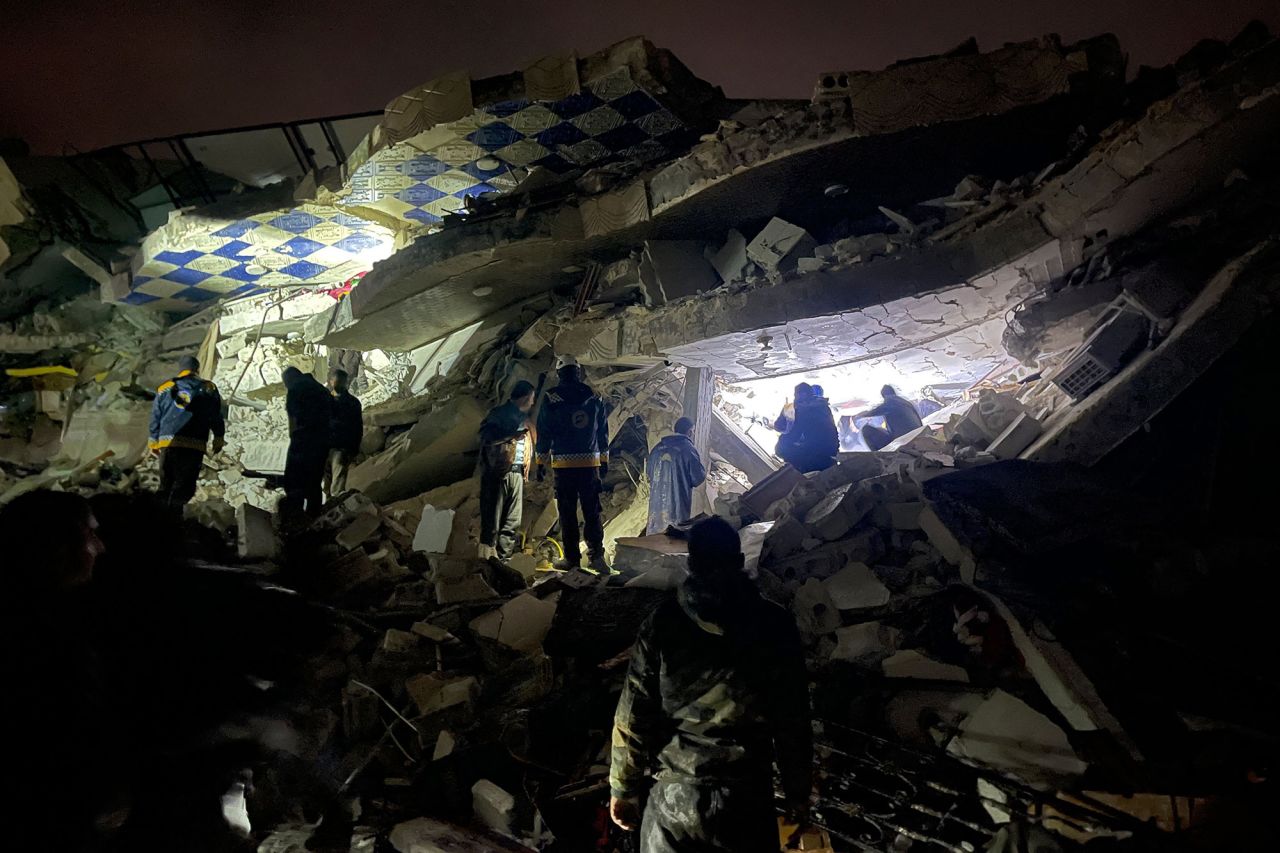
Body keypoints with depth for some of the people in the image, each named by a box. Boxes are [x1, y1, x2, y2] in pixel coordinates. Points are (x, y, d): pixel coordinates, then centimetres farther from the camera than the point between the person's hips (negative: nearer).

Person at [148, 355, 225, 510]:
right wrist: (219, 439, 18)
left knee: (166, 484, 13)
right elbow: (216, 417, 8)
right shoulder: (209, 389, 9)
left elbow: (155, 417, 19)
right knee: (185, 485, -5)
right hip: (195, 445, -3)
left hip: (167, 443, 3)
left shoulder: (164, 388, 16)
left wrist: (153, 441, 27)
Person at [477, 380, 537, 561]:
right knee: (492, 521, -6)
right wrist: (513, 435, -20)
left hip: (517, 474, 8)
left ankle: (504, 559, 13)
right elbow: (487, 437, -19)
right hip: (497, 473, -8)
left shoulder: (522, 417, 22)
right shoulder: (498, 414, -3)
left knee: (513, 522, 7)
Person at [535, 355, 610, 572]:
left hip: (564, 464, -2)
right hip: (591, 463, 3)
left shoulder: (551, 399, -3)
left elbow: (544, 433, -1)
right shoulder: (595, 399, 7)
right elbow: (603, 432, 13)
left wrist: (541, 463, 5)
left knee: (568, 513, 4)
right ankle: (597, 554, -1)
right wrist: (604, 461, 21)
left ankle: (572, 558, 6)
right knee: (592, 512, 7)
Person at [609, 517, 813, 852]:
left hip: (676, 795, 0)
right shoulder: (776, 626, -10)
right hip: (749, 796, 0)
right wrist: (798, 791, 8)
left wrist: (623, 787, 5)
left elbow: (633, 718, -7)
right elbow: (792, 723, -5)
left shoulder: (661, 625, -11)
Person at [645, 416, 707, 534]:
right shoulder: (688, 449, -9)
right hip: (677, 504, -6)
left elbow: (648, 471, 20)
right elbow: (698, 477, -8)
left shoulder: (658, 447, 9)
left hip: (656, 502, 6)